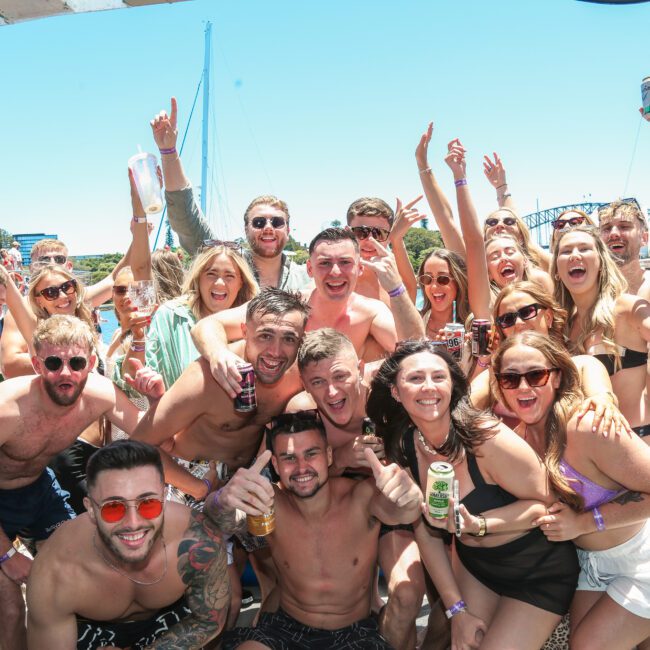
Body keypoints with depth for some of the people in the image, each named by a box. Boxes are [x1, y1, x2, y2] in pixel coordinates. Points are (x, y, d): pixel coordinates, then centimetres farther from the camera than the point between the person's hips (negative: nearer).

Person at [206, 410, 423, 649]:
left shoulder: (362, 497, -17)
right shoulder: (271, 503, -14)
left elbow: (399, 512, -37)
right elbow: (225, 521, -33)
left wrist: (408, 497, -62)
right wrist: (224, 501, -58)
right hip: (285, 630, 0)